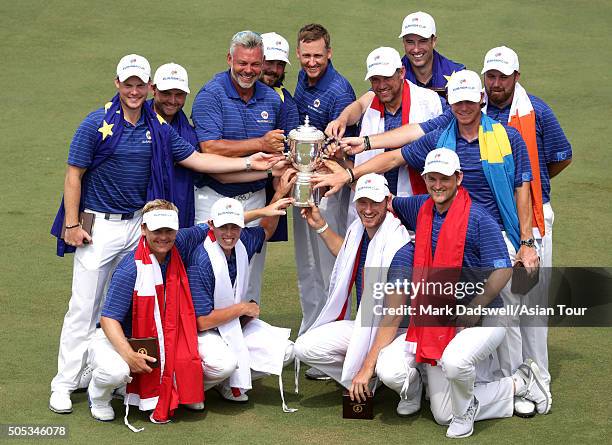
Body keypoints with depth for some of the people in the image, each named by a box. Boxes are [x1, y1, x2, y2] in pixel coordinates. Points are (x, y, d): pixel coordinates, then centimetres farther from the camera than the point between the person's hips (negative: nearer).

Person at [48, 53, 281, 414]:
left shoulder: (159, 128, 6)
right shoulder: (97, 124, -9)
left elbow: (194, 158, 7)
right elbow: (74, 175, -7)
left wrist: (248, 163, 1)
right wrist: (72, 225, -12)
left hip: (139, 224, 5)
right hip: (99, 226, -5)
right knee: (85, 306, -5)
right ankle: (65, 383, 0)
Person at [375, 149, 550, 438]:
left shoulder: (478, 218, -11)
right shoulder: (420, 209, 7)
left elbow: (503, 270, -14)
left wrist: (474, 308, -24)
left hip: (481, 317, -7)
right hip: (434, 321, 7)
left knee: (453, 361, -39)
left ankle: (465, 408, -3)